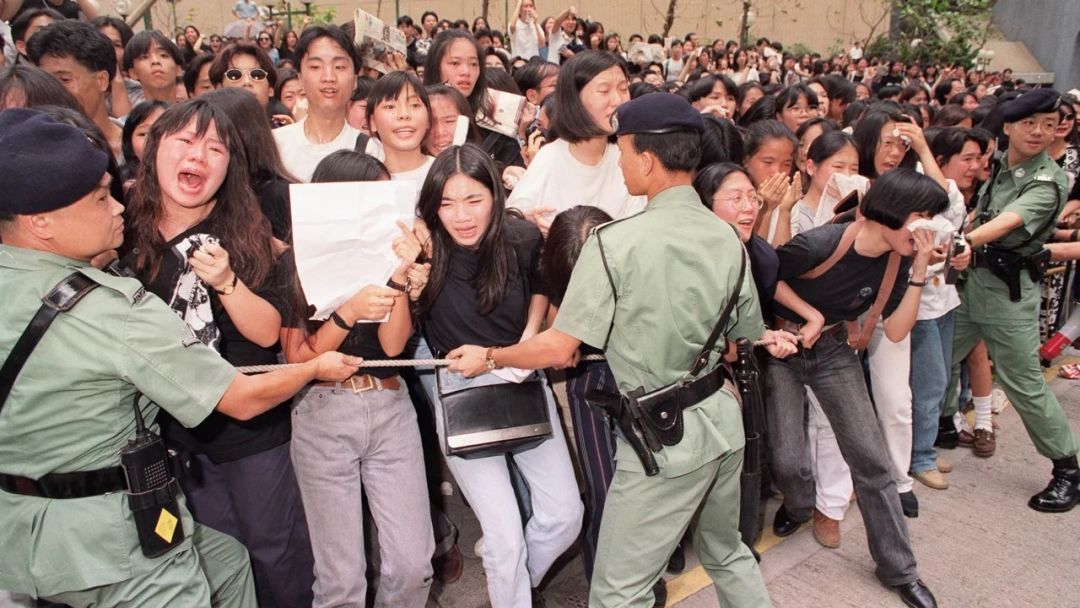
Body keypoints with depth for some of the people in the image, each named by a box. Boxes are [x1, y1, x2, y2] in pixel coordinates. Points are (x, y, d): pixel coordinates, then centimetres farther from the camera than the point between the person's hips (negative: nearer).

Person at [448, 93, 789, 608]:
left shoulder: (616, 242, -19)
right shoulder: (726, 236, -1)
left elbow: (559, 348, -17)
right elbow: (750, 335, 9)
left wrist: (488, 358, -1)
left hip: (664, 436, -7)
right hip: (723, 419, 7)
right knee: (727, 553, 29)